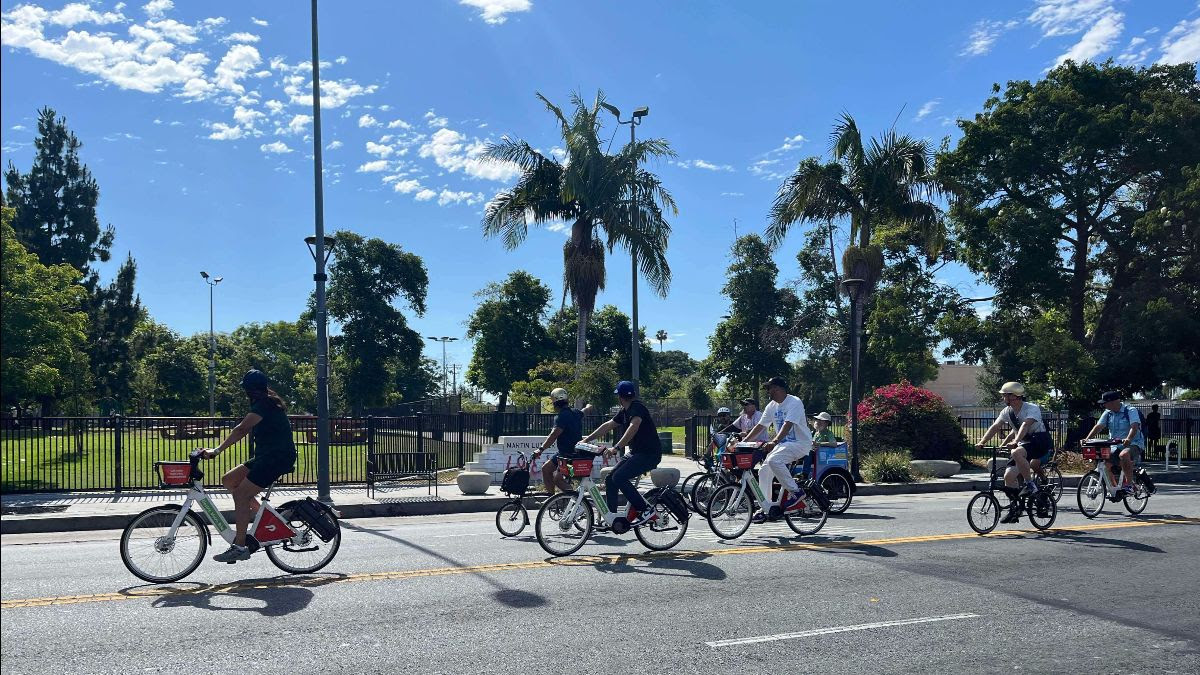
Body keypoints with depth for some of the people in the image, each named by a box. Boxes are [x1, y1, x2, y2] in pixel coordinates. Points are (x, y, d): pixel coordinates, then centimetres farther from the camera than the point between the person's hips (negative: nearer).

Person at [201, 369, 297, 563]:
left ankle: (239, 547, -12)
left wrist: (217, 450, -30)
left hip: (278, 458, -10)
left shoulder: (263, 405, -15)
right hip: (267, 456, 10)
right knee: (228, 480, 8)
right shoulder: (269, 403, 18)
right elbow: (246, 430, 20)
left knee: (241, 494, -14)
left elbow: (241, 429, -26)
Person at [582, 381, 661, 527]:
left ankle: (646, 511, -16)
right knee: (610, 479, 3)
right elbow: (608, 425, 20)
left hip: (649, 453, -10)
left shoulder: (637, 407, -15)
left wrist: (616, 448, -39)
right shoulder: (624, 411, 14)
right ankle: (611, 517, 7)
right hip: (636, 453, 10)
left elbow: (633, 427, -32)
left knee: (619, 477, -22)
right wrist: (587, 440, 17)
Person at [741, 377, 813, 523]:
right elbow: (760, 426, 12)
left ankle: (796, 493, -19)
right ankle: (766, 508, 8)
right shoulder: (772, 406, 10)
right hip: (783, 444, 9)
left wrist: (774, 442, -42)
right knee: (764, 471, -1)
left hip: (801, 443, -9)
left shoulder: (794, 402, -16)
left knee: (773, 460, -31)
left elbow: (787, 425, -30)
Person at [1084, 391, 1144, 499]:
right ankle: (1114, 489, 4)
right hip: (1115, 445, 6)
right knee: (1106, 463, -15)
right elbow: (1098, 426, 1)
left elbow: (1134, 426, -24)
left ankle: (1128, 484, -24)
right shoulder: (1108, 413, 8)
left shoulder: (1131, 411, -9)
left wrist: (1128, 439, -44)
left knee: (1124, 455, -38)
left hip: (1133, 444, -6)